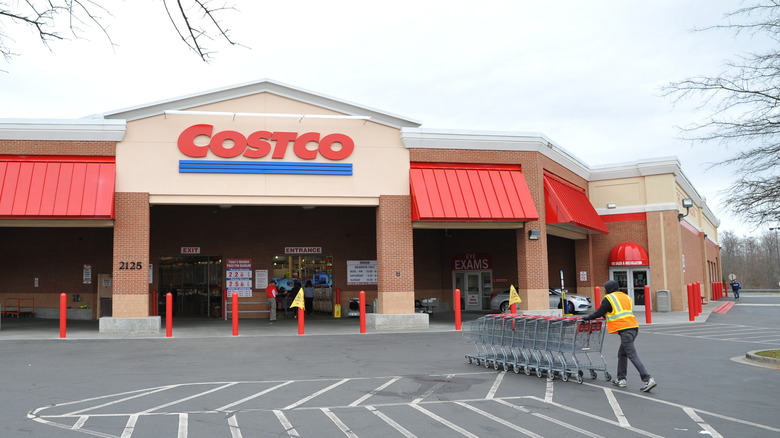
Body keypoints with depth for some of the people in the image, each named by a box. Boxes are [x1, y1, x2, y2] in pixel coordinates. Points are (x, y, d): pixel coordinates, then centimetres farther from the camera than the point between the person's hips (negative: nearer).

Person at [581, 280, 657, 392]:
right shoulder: (626, 297, 22)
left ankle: (648, 380, -18)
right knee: (622, 354, 19)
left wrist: (587, 318, 18)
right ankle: (620, 379, 23)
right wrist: (608, 316, 41)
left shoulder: (609, 298, 0)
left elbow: (598, 313, 3)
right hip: (634, 327, 8)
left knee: (633, 356, -10)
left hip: (625, 330, -8)